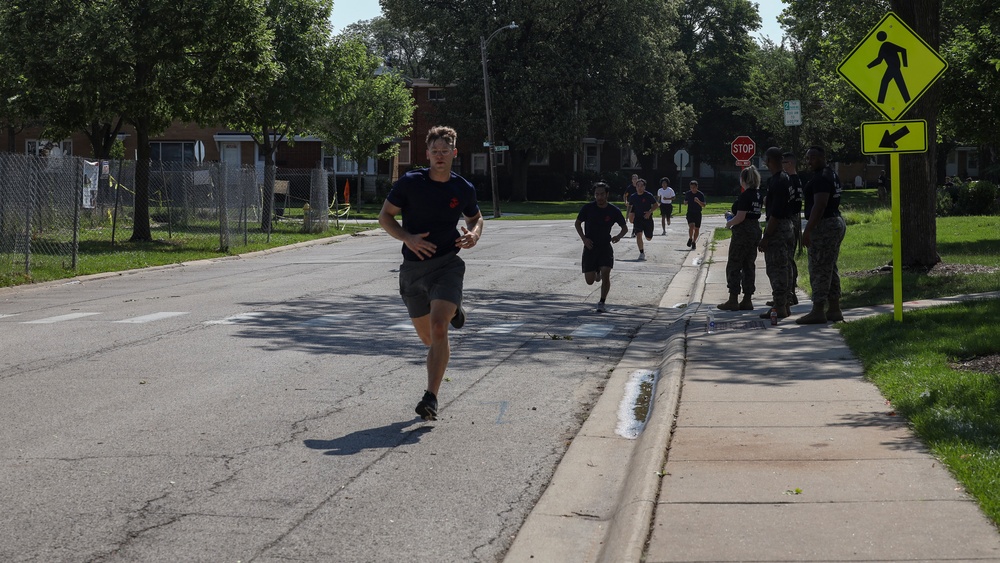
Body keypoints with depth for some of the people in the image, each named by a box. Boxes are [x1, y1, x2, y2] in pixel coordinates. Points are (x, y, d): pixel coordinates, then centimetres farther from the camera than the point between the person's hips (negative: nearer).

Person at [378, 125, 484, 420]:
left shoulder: (463, 189, 1)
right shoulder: (410, 182, -4)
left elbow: (475, 218, 19)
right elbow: (385, 216, 1)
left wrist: (474, 235, -4)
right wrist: (407, 238, -16)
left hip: (447, 265, -1)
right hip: (413, 268, 2)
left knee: (438, 328, -22)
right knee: (428, 338, 13)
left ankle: (431, 397, -19)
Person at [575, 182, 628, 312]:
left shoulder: (614, 211, -6)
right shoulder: (587, 208, -7)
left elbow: (625, 228, 6)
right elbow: (578, 223, 7)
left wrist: (619, 236, -16)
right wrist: (584, 238, -8)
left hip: (605, 246, -1)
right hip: (590, 246, 1)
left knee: (605, 274, -20)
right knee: (589, 281, 0)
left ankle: (602, 303, -4)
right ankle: (597, 273, 38)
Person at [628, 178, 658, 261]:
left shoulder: (649, 195, -10)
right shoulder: (633, 197, -1)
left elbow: (655, 205, -5)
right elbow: (630, 206, 16)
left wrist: (649, 212, -19)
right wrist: (629, 214, 0)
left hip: (647, 218, -1)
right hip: (637, 219, 1)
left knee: (649, 238, 4)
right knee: (638, 235, -17)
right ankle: (642, 253, -6)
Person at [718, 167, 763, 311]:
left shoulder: (745, 195, -17)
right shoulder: (758, 195, 9)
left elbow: (740, 217, -20)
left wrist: (729, 223, -3)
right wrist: (733, 215, 16)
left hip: (743, 233, -9)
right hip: (756, 230, 9)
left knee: (734, 266, -1)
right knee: (749, 266, 11)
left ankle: (733, 300, 0)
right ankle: (747, 300, 11)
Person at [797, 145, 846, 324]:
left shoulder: (821, 178, -16)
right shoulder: (832, 175, 17)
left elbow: (819, 206, -24)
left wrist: (807, 230, -25)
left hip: (823, 226, -11)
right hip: (837, 222, 11)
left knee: (819, 270, -8)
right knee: (830, 269, 14)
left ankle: (818, 311, -8)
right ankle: (834, 309, 17)